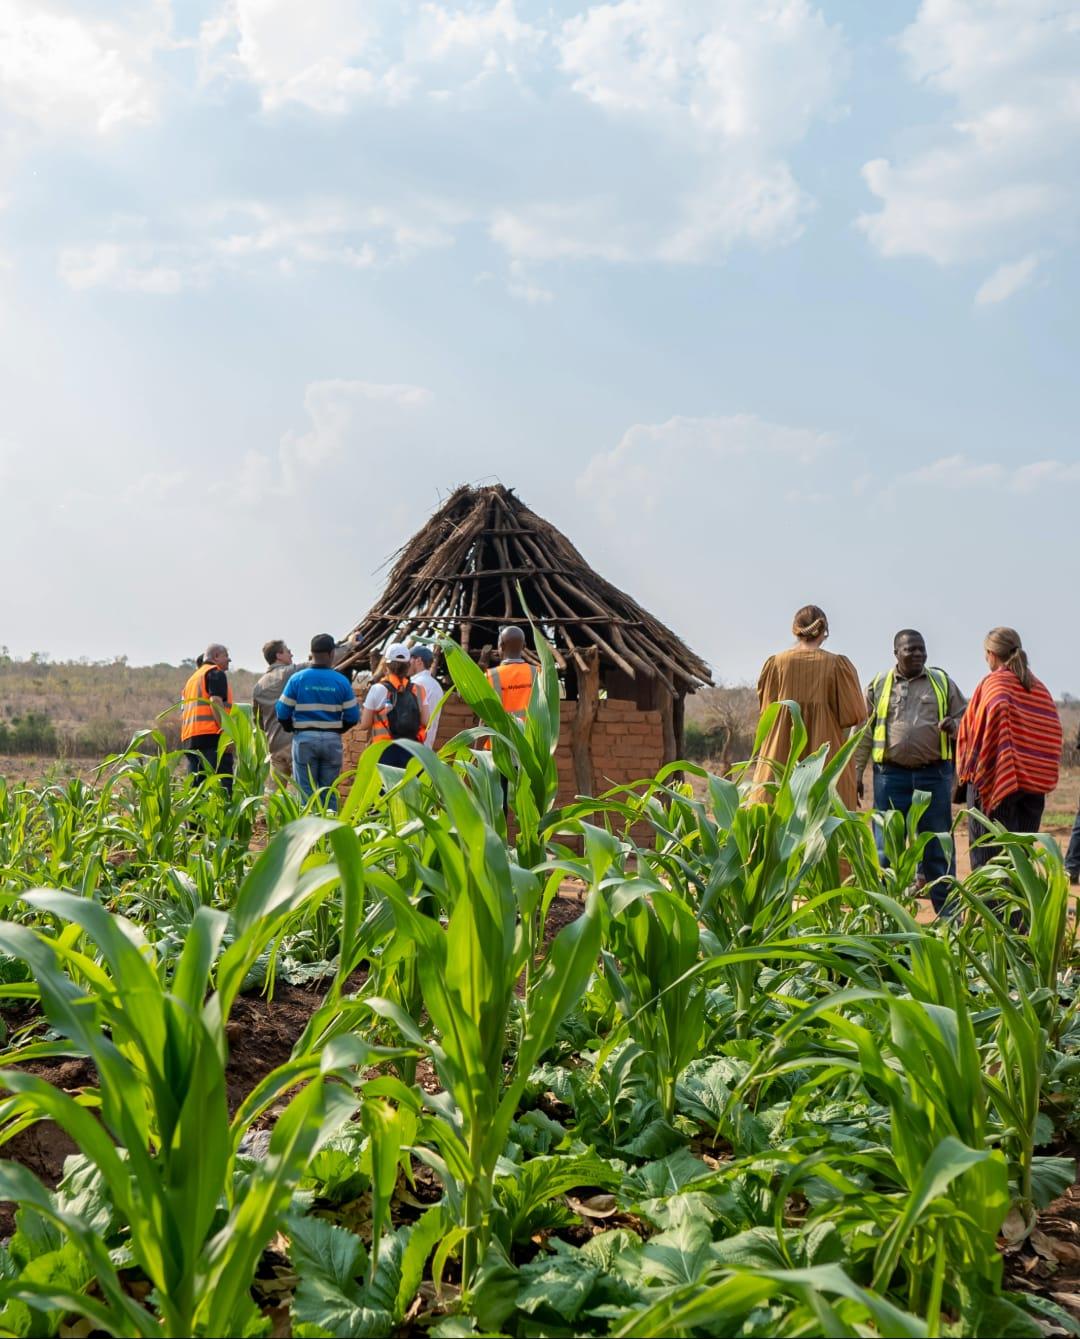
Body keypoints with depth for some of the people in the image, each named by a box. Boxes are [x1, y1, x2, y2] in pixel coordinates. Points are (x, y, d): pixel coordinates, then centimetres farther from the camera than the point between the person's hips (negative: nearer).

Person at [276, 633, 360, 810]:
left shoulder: (297, 678, -4)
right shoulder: (341, 681, -2)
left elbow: (283, 712, -4)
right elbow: (353, 716, -2)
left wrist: (293, 729, 15)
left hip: (304, 738, -1)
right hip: (332, 740, 1)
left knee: (306, 792, 4)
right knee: (329, 792, 8)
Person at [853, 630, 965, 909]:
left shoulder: (942, 682, 11)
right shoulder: (878, 686, 9)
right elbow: (863, 733, 9)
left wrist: (954, 726, -9)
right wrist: (855, 773, 3)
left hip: (934, 773, 1)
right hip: (891, 775, 0)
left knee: (937, 847, 5)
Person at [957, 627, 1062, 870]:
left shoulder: (994, 682, -6)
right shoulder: (1039, 688, 12)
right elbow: (1054, 732, 8)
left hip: (996, 780, -6)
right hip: (1036, 783, 6)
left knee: (988, 858, -2)